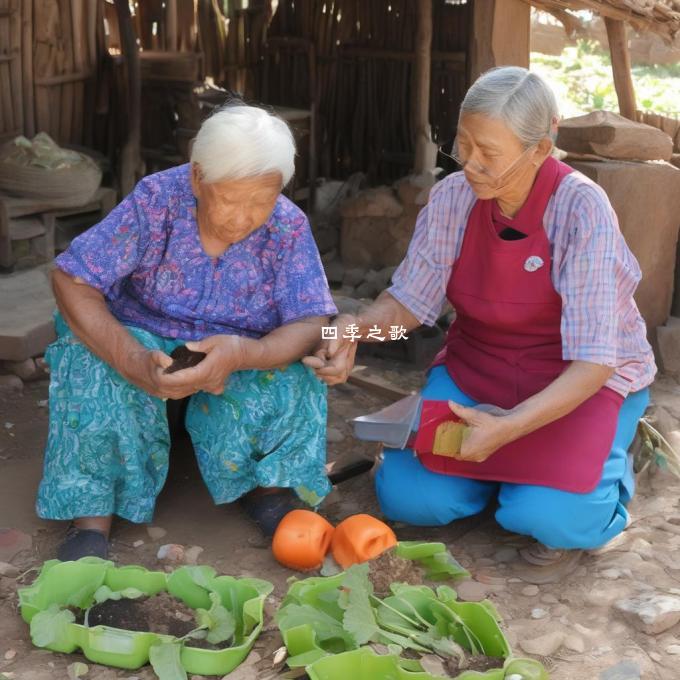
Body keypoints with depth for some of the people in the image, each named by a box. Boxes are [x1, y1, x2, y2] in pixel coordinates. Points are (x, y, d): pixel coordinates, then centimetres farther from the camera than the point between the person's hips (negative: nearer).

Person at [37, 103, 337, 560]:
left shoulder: (289, 227, -16)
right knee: (91, 358, -32)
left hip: (242, 356, 1)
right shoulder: (157, 199, -20)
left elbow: (311, 324, -21)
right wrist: (132, 360, -43)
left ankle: (262, 483, -6)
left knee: (296, 377, -30)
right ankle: (94, 512, -24)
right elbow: (71, 281, -25)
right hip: (143, 338, 0)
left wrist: (243, 354, -43)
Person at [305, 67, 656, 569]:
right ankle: (512, 464, 16)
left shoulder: (581, 209, -24)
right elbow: (409, 301, -2)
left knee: (551, 517, -28)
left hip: (582, 380, -4)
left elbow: (592, 361, -26)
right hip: (477, 367, 4)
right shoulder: (453, 197, -11)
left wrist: (509, 427, -39)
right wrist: (357, 327, -25)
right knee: (407, 497, -12)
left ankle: (604, 468, 8)